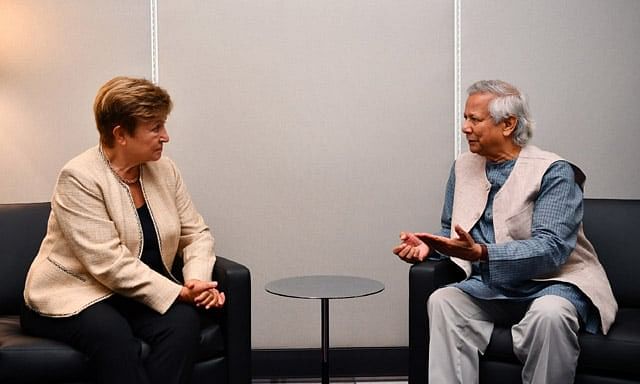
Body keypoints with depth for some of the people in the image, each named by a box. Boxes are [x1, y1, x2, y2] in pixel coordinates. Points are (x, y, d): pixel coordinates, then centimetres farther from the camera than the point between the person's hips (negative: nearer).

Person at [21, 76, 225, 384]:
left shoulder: (164, 170, 4)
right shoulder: (79, 178, -15)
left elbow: (196, 233, 8)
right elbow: (110, 263, -23)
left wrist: (198, 280, -13)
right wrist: (178, 292, -24)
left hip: (142, 296, 5)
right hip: (74, 296, -5)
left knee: (184, 320, -26)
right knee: (113, 336, -36)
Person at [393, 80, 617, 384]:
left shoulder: (553, 172, -10)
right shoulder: (463, 167, 9)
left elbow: (551, 249, -20)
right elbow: (451, 233, 17)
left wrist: (481, 253, -34)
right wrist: (429, 245, -7)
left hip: (550, 282, -4)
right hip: (489, 287, 5)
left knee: (549, 314, -36)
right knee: (441, 300, -24)